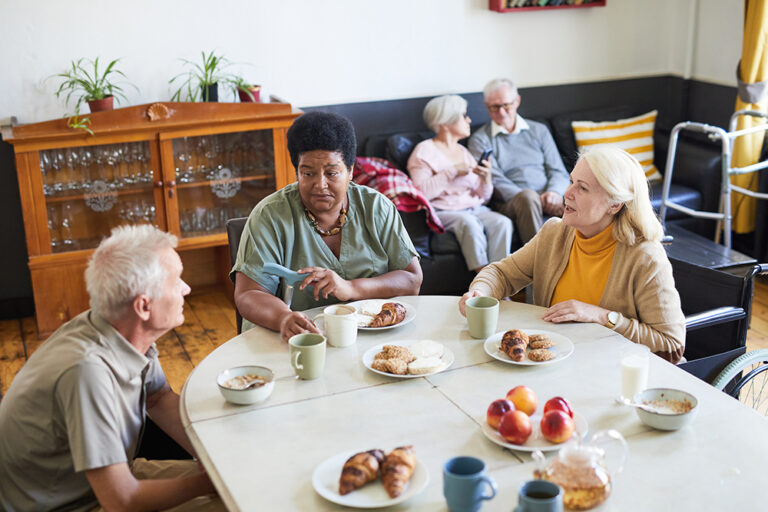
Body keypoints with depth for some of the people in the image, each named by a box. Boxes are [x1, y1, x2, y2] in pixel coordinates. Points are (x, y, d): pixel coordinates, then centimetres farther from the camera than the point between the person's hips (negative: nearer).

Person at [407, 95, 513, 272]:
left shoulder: (464, 152, 23)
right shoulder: (424, 151, 4)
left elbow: (482, 197, 20)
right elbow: (421, 192, -13)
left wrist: (485, 179, -2)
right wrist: (452, 171, -11)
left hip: (475, 209, 6)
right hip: (444, 211, -6)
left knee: (503, 222, -25)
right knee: (469, 222, -36)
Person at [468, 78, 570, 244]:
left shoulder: (539, 131, 21)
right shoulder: (480, 139, 10)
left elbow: (559, 172, 15)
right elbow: (496, 181, -3)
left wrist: (554, 192, -11)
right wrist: (535, 199, -17)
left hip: (545, 198, 3)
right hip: (509, 203, -3)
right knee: (528, 196, -38)